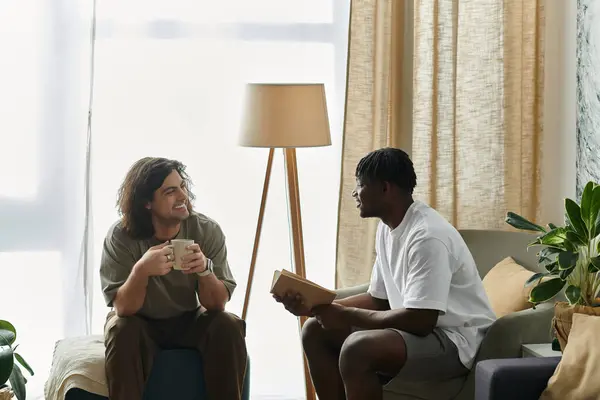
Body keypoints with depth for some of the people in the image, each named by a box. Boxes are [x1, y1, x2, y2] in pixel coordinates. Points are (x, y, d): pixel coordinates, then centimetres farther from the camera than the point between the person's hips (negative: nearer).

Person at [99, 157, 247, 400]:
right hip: (140, 324, -1)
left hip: (189, 321, 2)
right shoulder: (121, 236, -20)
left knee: (228, 327, -26)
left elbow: (217, 305, -16)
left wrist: (205, 269, -37)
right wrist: (141, 270, -43)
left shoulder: (207, 231, -16)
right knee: (122, 330, -33)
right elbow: (123, 308, -24)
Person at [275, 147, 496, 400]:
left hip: (456, 340, -10)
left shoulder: (427, 236, -24)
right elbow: (378, 299, 14)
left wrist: (346, 314, -19)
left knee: (357, 348, -32)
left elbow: (420, 321, -28)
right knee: (315, 331, 3)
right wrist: (315, 306, 0)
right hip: (424, 329, 10)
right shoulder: (387, 227, 7)